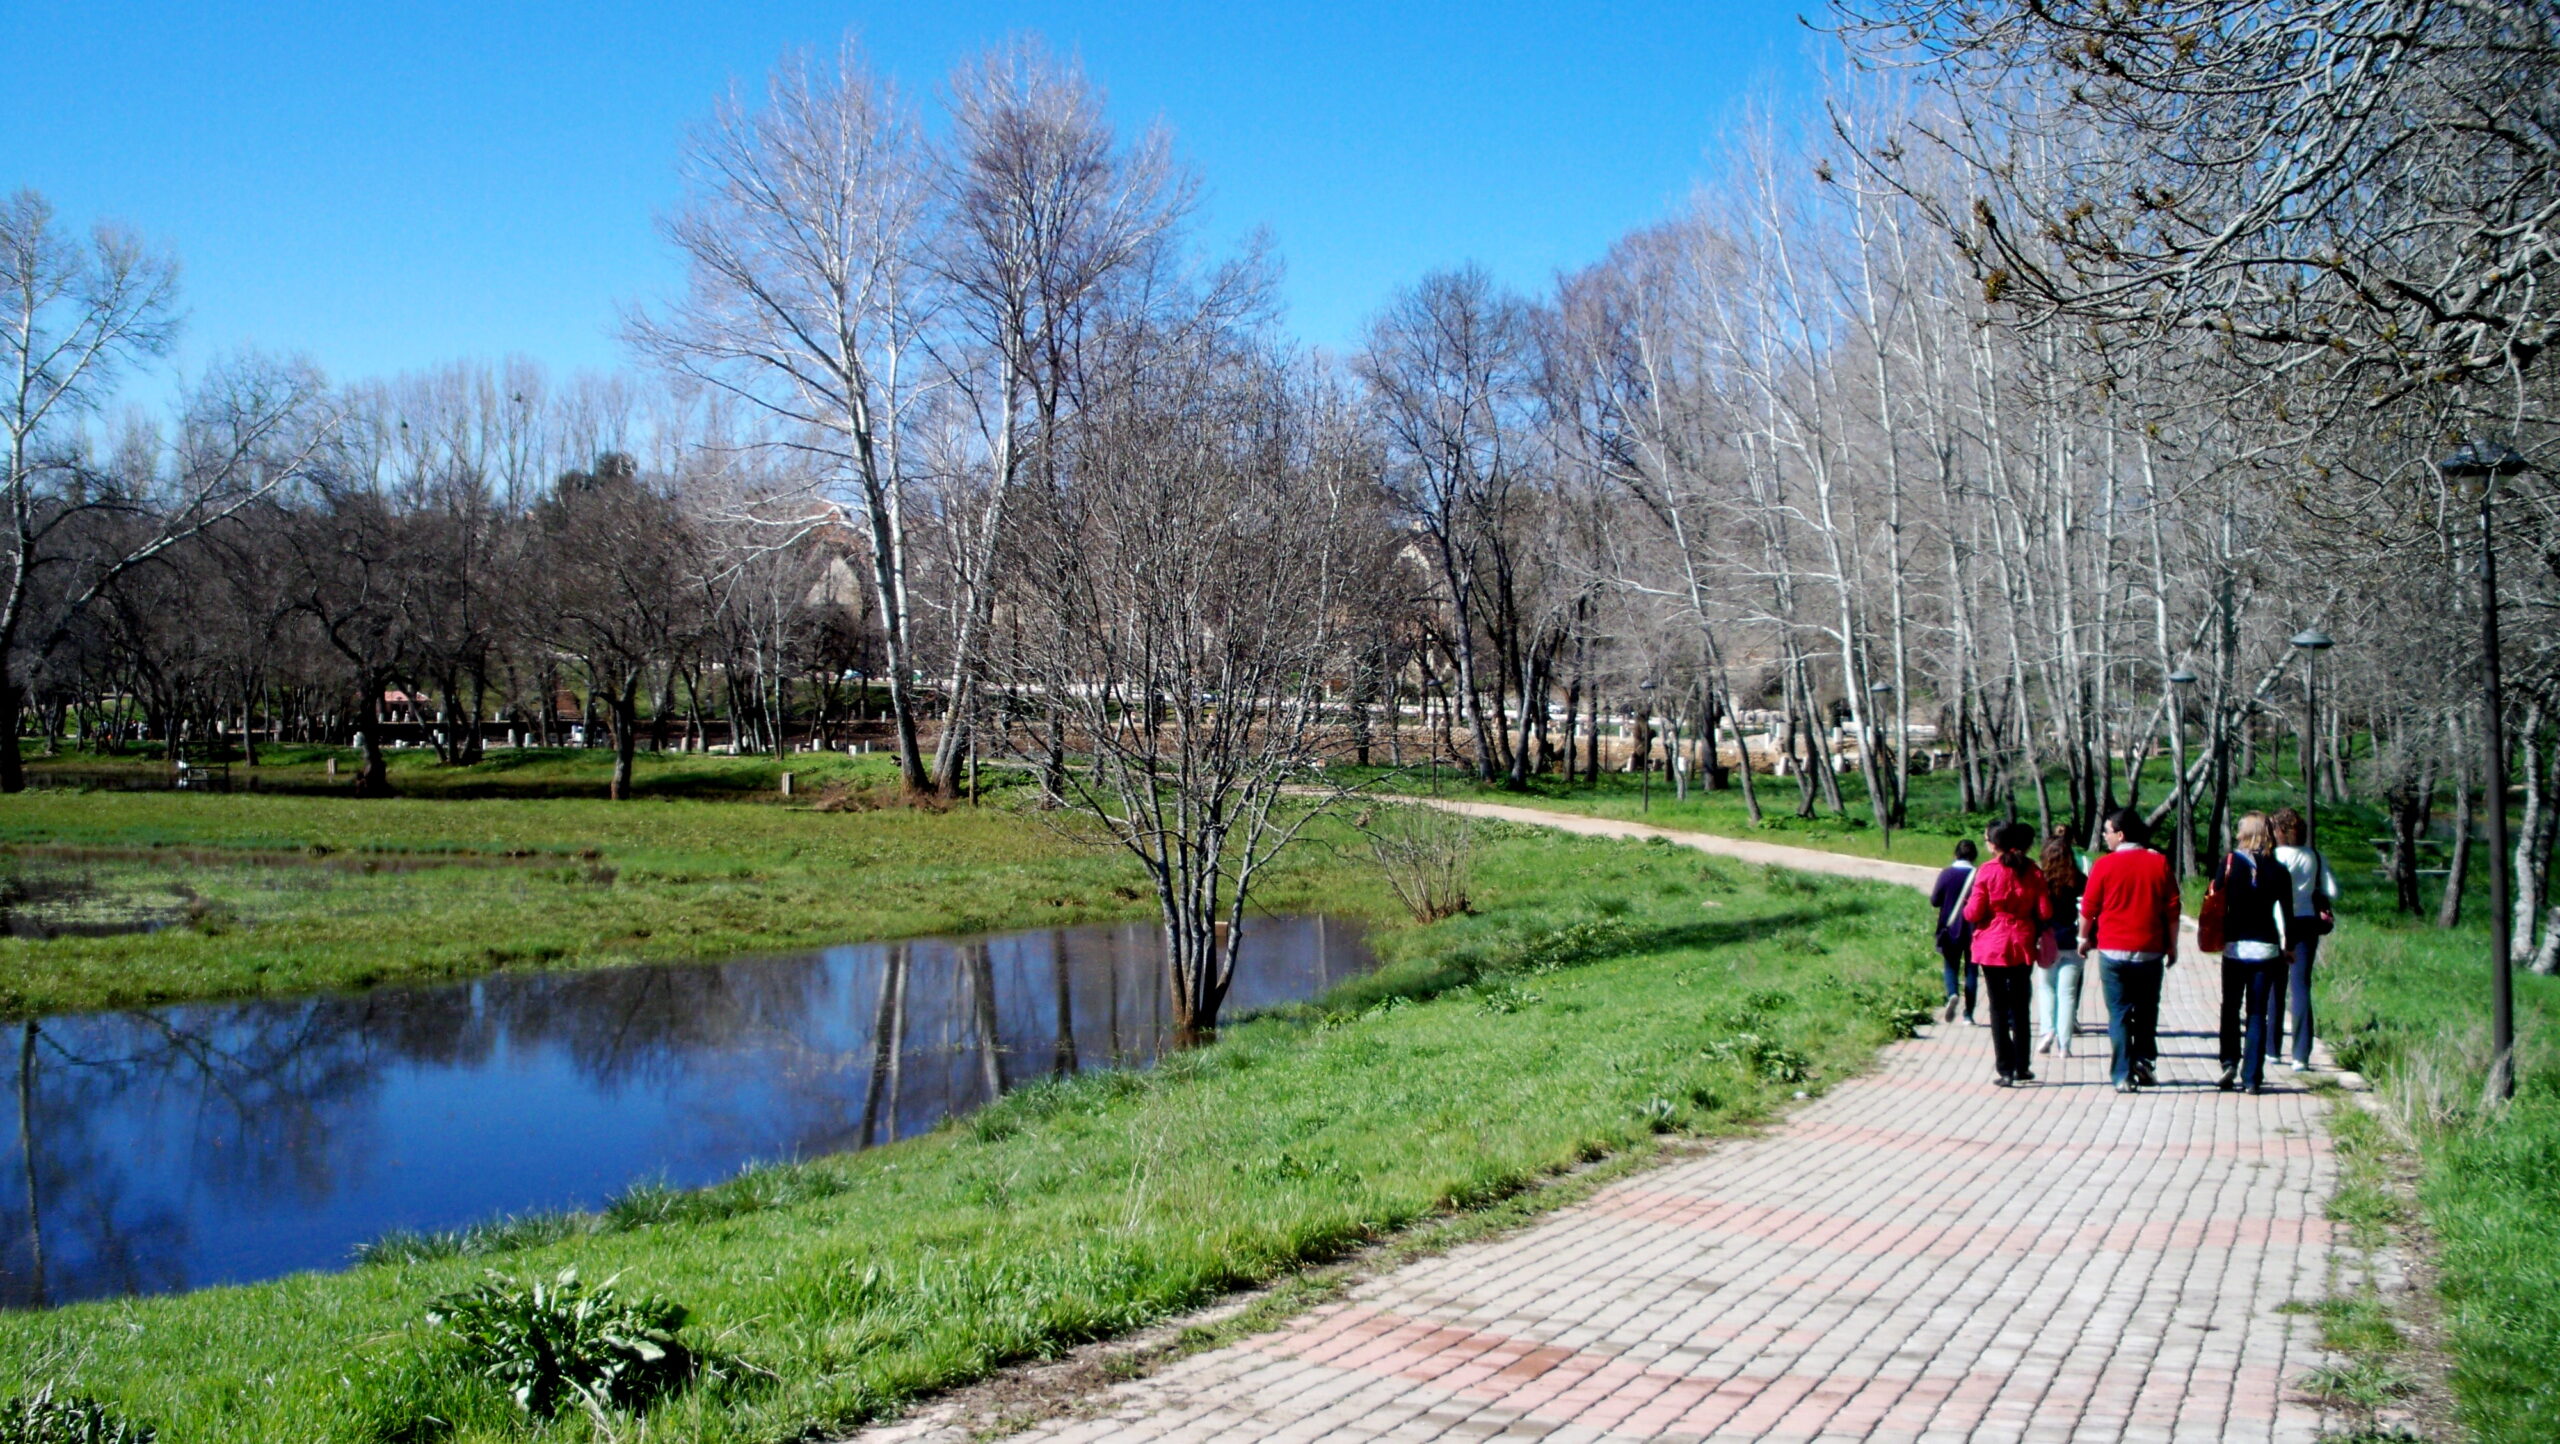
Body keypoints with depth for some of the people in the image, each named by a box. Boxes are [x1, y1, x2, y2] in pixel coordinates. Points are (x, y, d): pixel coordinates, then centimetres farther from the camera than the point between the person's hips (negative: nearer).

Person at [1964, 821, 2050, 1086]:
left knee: (1999, 1007, 3)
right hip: (2022, 946, 3)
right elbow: (2045, 914, -2)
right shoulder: (2033, 873, -2)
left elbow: (1973, 913, -12)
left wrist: (1967, 906, 9)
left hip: (1992, 946, -3)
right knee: (2020, 1006, 15)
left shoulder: (1987, 871, -11)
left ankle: (2005, 1069, 0)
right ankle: (2021, 1067, 20)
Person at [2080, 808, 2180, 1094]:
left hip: (2113, 950, -2)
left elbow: (2088, 907, -1)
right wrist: (2172, 946, 11)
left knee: (2119, 1014, 3)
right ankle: (2145, 1062, 7)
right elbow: (2172, 909, 2)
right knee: (2147, 1012, 16)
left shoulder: (2104, 865, -6)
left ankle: (2123, 1076, 1)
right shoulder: (2159, 863, 0)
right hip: (2150, 951, 2)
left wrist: (2084, 938, 15)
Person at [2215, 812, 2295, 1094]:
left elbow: (2217, 903, -6)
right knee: (2257, 1013, 5)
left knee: (2230, 1008, 14)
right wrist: (2287, 946, 10)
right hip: (2266, 949, 1)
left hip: (2235, 947, -1)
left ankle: (2230, 1063, -3)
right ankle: (2252, 1078, 2)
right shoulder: (2278, 871, -1)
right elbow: (2286, 913, 0)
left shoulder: (2230, 864, -4)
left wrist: (2219, 938, 6)